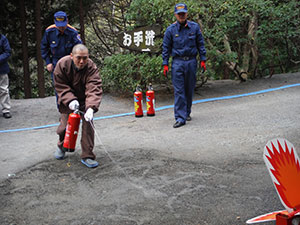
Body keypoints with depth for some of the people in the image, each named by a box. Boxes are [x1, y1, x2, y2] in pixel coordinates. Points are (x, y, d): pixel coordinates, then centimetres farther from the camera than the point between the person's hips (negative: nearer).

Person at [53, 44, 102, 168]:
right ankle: (61, 146, 32)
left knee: (88, 124, -12)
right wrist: (70, 100, -32)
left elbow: (94, 89, -36)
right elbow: (60, 86, -15)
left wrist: (91, 107, -51)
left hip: (85, 100, -1)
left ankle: (87, 156, -1)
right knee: (65, 124, -1)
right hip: (67, 100, 1)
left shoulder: (91, 68, -26)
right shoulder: (62, 64, -21)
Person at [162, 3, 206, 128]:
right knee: (179, 91, -7)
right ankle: (180, 118, -7)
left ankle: (187, 112, 29)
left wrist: (203, 60, 3)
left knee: (189, 90, 11)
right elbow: (166, 48, 3)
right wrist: (165, 64, -2)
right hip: (177, 63, -2)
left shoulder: (194, 27, 2)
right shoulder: (170, 30, -1)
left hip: (191, 62, 2)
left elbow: (200, 45, 8)